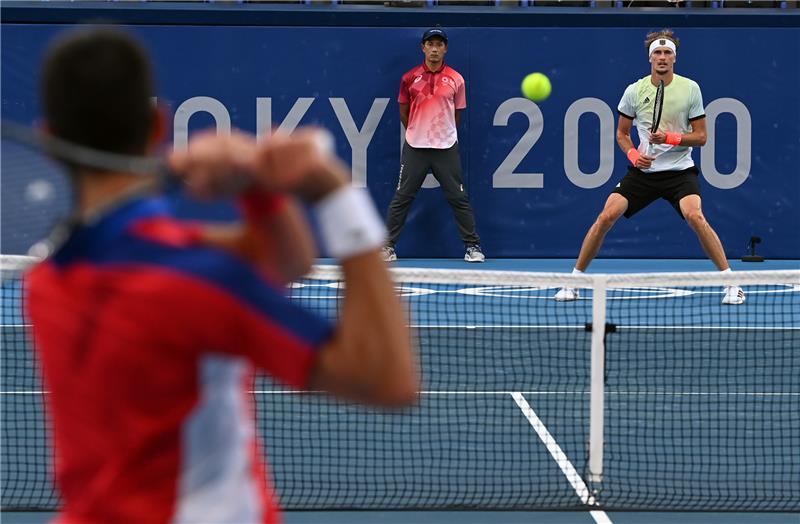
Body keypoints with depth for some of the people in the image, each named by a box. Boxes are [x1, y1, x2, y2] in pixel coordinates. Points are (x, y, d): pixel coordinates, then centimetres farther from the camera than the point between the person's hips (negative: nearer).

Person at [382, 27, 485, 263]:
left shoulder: (456, 80, 1)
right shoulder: (410, 78, 1)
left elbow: (457, 114, 10)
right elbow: (404, 112, 11)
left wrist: (445, 135, 8)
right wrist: (418, 132, 10)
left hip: (446, 148, 0)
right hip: (415, 147, 0)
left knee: (458, 198, 1)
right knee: (401, 197, 2)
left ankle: (472, 246, 9)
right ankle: (387, 246, 8)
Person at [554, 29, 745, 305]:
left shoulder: (690, 88, -3)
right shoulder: (635, 91, 1)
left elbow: (700, 137, 0)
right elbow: (621, 133, 13)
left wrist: (671, 138, -17)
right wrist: (633, 154, -7)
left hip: (679, 171, -2)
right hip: (643, 170, 2)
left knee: (695, 217, -27)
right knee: (607, 216, -12)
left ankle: (732, 283, -16)